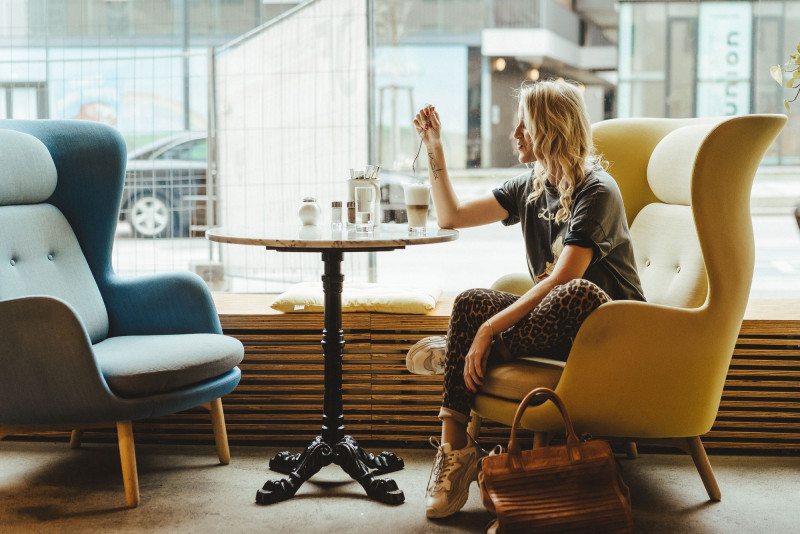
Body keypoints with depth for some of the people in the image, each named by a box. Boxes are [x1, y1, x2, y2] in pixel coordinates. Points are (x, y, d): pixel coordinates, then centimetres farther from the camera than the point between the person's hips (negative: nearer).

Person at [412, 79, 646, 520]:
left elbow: (563, 280, -25)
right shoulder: (531, 187, 10)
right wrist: (434, 151, 7)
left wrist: (491, 328, -28)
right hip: (561, 329, 7)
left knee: (577, 295, -40)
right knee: (470, 303, -19)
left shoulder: (597, 192, -15)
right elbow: (452, 216, 15)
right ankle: (454, 449, -25)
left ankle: (468, 353, -20)